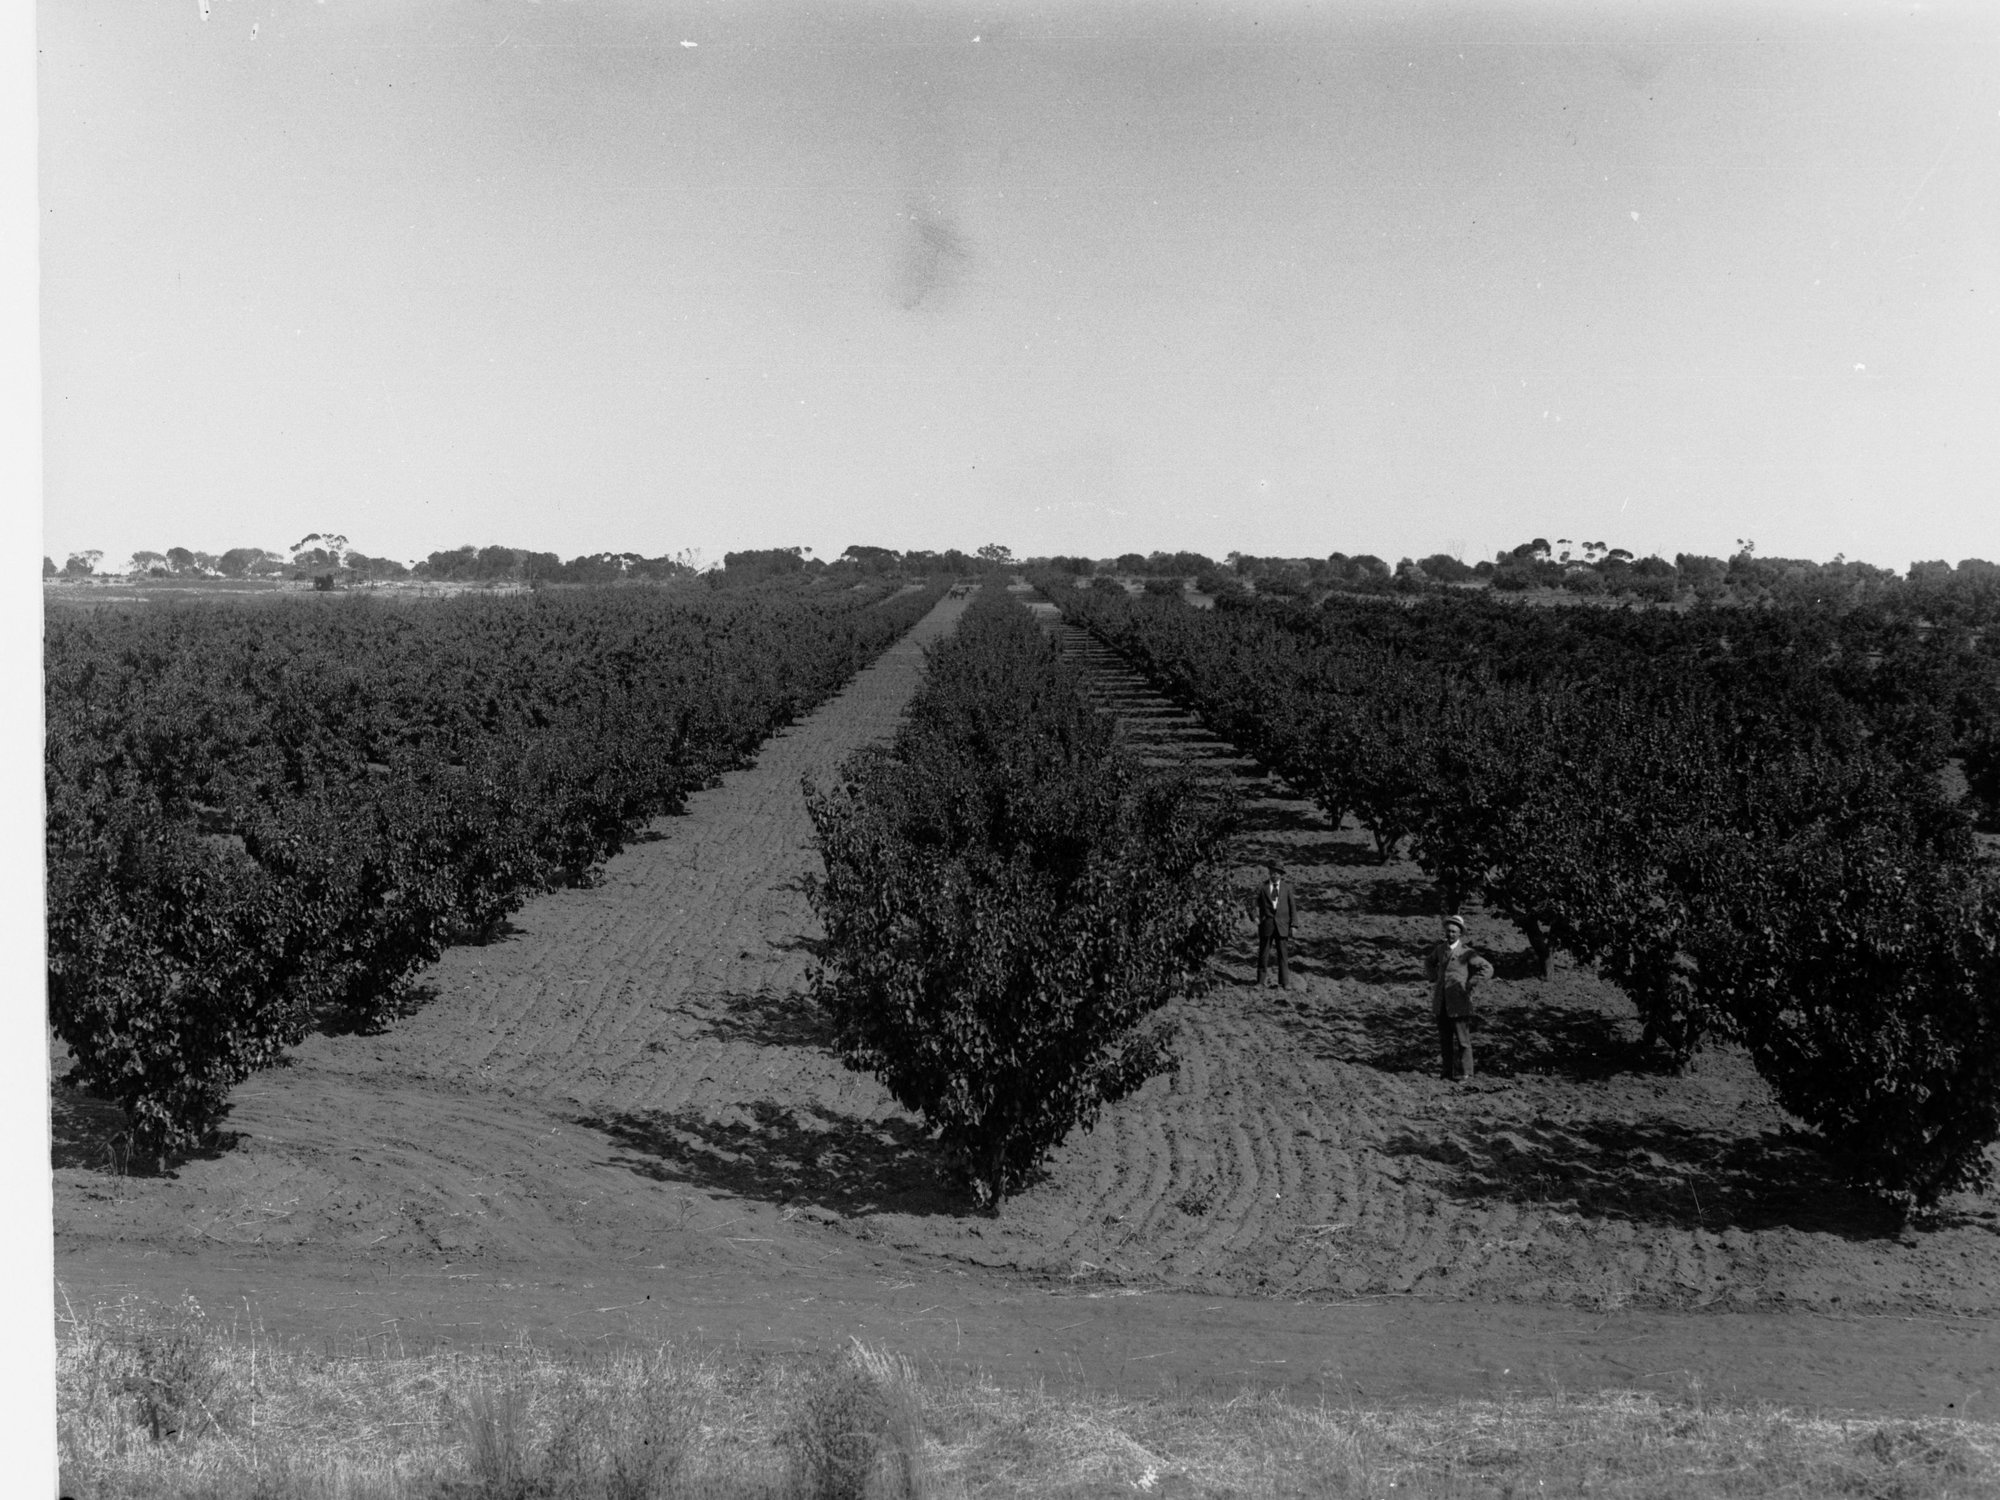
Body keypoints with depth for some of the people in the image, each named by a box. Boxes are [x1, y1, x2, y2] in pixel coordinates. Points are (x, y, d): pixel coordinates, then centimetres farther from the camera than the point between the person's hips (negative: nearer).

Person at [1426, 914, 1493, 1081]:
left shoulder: (1466, 952, -7)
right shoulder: (1440, 949, 10)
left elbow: (1487, 969, -11)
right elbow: (1429, 962, 32)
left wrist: (1470, 985, -12)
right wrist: (1434, 978, 16)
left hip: (1458, 1003, -5)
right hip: (1441, 1003, 6)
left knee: (1462, 1039, -2)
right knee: (1444, 1039, 10)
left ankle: (1463, 1072, 4)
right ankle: (1448, 1071, 19)